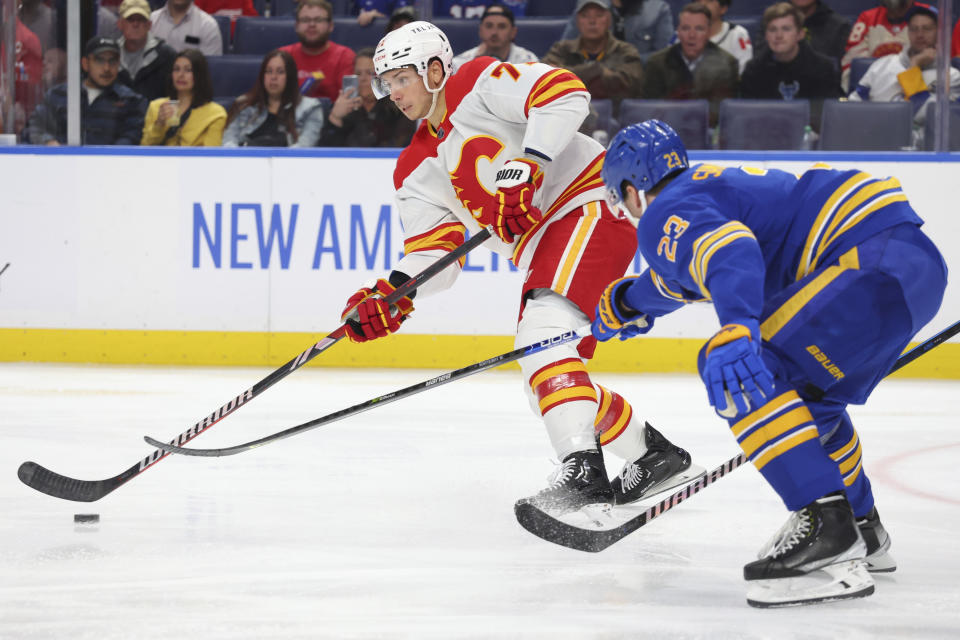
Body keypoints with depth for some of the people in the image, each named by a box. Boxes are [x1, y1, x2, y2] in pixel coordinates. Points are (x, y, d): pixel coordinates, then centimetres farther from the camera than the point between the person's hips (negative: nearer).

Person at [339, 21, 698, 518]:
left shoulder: (479, 86, -5)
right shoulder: (416, 171, 16)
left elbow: (564, 94, -21)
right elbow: (433, 255, 8)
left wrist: (525, 167, -28)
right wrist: (392, 294, -11)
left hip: (592, 203, -10)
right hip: (542, 252, 10)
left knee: (544, 329, -29)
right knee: (544, 387, 10)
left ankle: (582, 470, -40)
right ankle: (653, 453, 27)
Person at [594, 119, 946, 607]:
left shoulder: (667, 214, -1)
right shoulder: (710, 185, 30)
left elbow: (728, 250, -25)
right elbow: (687, 274, 51)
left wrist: (736, 328, -42)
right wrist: (625, 301, 66)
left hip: (875, 253, -10)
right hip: (918, 257, 10)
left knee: (737, 370, -16)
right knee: (804, 392, 27)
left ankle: (827, 532, -25)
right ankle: (862, 530, 36)